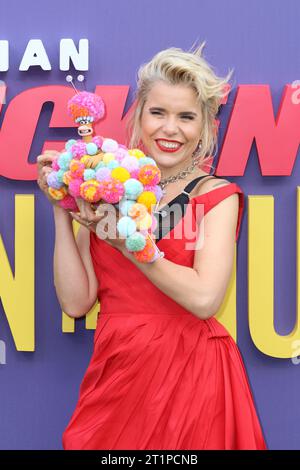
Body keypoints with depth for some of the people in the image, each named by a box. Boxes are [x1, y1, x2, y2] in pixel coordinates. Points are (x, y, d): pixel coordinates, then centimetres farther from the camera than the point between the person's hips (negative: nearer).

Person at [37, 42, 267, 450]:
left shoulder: (216, 196, -3)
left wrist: (124, 240, -16)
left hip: (190, 373, -2)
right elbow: (76, 301, -2)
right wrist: (61, 212, -7)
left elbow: (204, 298, -18)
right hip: (115, 371, 3)